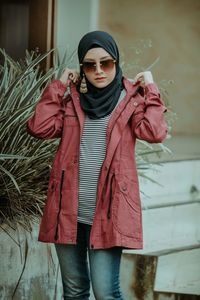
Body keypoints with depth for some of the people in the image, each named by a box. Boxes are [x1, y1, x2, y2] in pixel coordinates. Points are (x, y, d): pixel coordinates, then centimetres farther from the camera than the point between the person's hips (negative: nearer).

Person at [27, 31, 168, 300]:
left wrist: (150, 89, -6)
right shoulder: (71, 99, 11)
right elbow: (39, 128, -4)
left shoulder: (131, 99, 2)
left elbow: (154, 133, -15)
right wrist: (59, 85, 1)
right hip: (68, 210, 4)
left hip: (109, 212, -4)